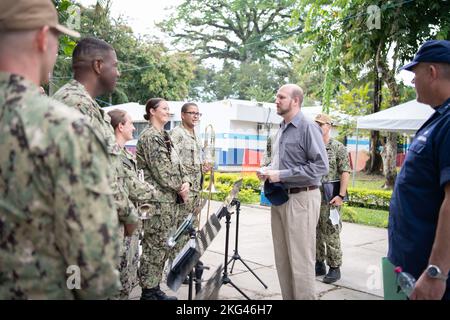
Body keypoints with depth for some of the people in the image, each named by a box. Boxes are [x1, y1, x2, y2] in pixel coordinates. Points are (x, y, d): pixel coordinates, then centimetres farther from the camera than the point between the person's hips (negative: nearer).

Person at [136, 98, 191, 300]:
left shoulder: (164, 137, 18)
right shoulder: (150, 136, -11)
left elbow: (176, 165, 16)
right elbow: (162, 171, -18)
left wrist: (185, 182, -2)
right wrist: (180, 189, -9)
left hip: (170, 199, 9)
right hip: (158, 200, -9)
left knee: (163, 246, 13)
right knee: (155, 246, -2)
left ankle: (154, 288, 23)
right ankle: (148, 291, 9)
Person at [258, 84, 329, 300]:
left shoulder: (308, 127, -10)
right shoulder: (281, 129, 15)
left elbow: (320, 166, -18)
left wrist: (281, 175, -19)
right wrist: (269, 170, 5)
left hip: (301, 199, -8)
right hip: (279, 198, 8)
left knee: (300, 260, -1)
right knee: (283, 259, 14)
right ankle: (288, 297, 27)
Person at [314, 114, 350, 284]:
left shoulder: (338, 147, -3)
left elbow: (345, 172, -8)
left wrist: (341, 195, -15)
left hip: (329, 196, -5)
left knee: (330, 233, -2)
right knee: (315, 232, 11)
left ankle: (334, 268, 9)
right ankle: (319, 264, 23)